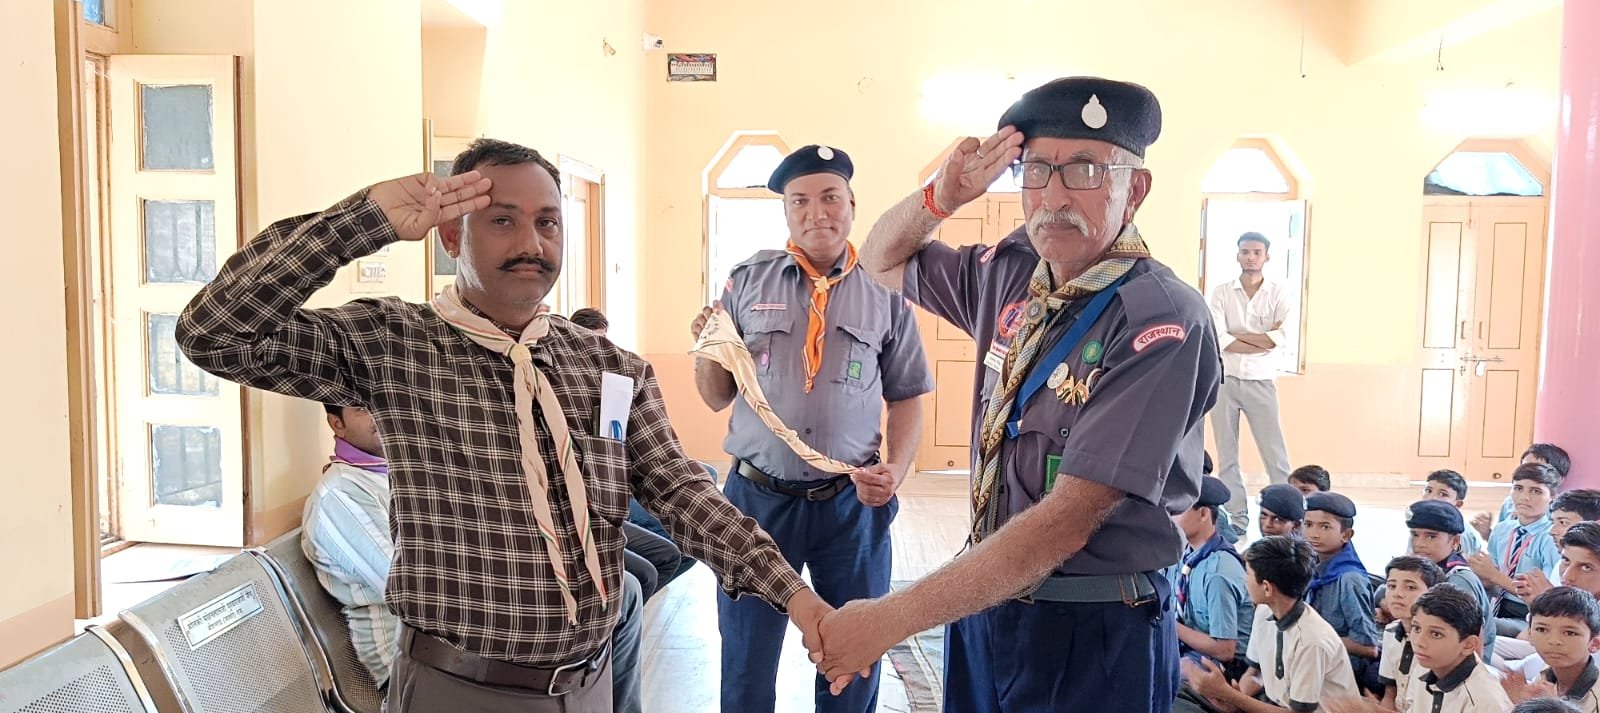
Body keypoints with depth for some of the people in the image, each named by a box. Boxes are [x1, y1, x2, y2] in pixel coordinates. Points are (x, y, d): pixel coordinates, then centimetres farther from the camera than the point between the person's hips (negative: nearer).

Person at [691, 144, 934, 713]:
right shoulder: (747, 282, 2)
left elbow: (906, 398, 6)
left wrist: (896, 469, -9)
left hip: (853, 501, 0)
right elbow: (717, 398, 4)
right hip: (757, 496, 0)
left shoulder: (886, 291, 0)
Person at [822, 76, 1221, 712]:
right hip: (984, 603, 6)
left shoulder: (1162, 322, -21)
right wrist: (940, 197, -6)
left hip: (1094, 637, -6)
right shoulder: (1013, 273, -1)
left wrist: (891, 618, -27)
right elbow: (883, 262, 16)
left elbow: (1068, 518, -27)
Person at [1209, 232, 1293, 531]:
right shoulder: (1221, 292, 3)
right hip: (1225, 380, 1)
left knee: (1275, 453, 0)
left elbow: (1281, 339, -11)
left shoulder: (1278, 294, 3)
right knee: (1227, 454, 6)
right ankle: (1235, 516, 14)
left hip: (1261, 382, -1)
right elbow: (1217, 339, -10)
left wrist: (1237, 335, -9)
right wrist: (1264, 341, -11)